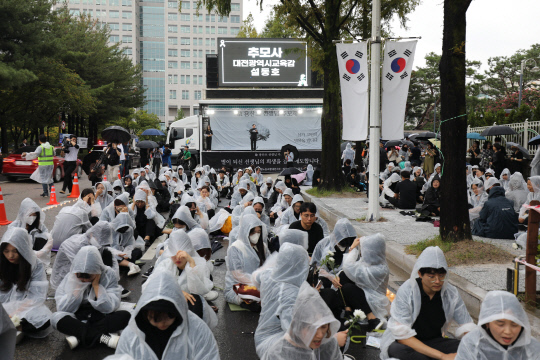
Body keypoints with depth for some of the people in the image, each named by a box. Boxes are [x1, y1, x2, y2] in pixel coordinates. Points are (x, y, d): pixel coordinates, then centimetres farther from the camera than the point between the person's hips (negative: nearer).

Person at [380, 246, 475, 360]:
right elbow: (402, 334, -26)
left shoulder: (451, 293, -8)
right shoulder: (406, 291, -21)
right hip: (403, 342, -3)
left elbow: (466, 325, -1)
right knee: (398, 350, -39)